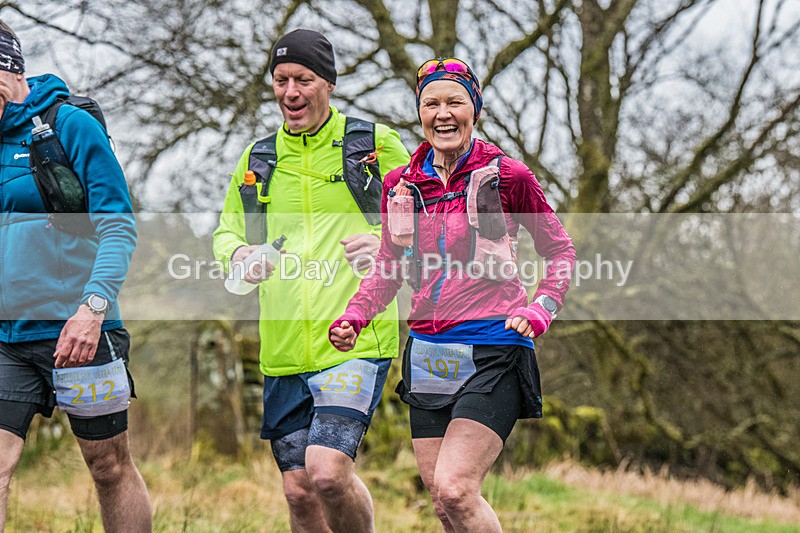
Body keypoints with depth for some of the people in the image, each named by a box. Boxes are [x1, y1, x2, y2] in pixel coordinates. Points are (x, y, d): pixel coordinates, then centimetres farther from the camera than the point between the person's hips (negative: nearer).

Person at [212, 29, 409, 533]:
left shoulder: (376, 143, 2)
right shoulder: (257, 158, 13)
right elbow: (227, 231, 23)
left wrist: (387, 244, -15)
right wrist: (238, 253, -1)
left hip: (356, 341, -5)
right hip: (283, 353, 5)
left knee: (327, 471, -19)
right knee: (299, 490, 4)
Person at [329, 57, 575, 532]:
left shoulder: (507, 176, -3)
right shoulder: (401, 185, 9)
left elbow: (560, 250, 8)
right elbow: (388, 269, 19)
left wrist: (539, 312, -7)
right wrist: (354, 318, 2)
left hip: (493, 351, -5)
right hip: (428, 354, 5)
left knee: (453, 489, -19)